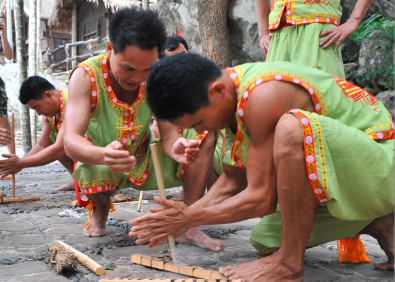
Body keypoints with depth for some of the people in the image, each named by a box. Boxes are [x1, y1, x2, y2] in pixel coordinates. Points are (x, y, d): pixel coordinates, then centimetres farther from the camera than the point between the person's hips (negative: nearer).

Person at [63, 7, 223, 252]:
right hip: (99, 167, -2)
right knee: (86, 168, -38)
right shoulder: (86, 76, -24)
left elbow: (168, 133, -19)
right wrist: (104, 156, -58)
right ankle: (100, 208, 0)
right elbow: (71, 142, -35)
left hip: (145, 162, 3)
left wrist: (176, 147, -45)